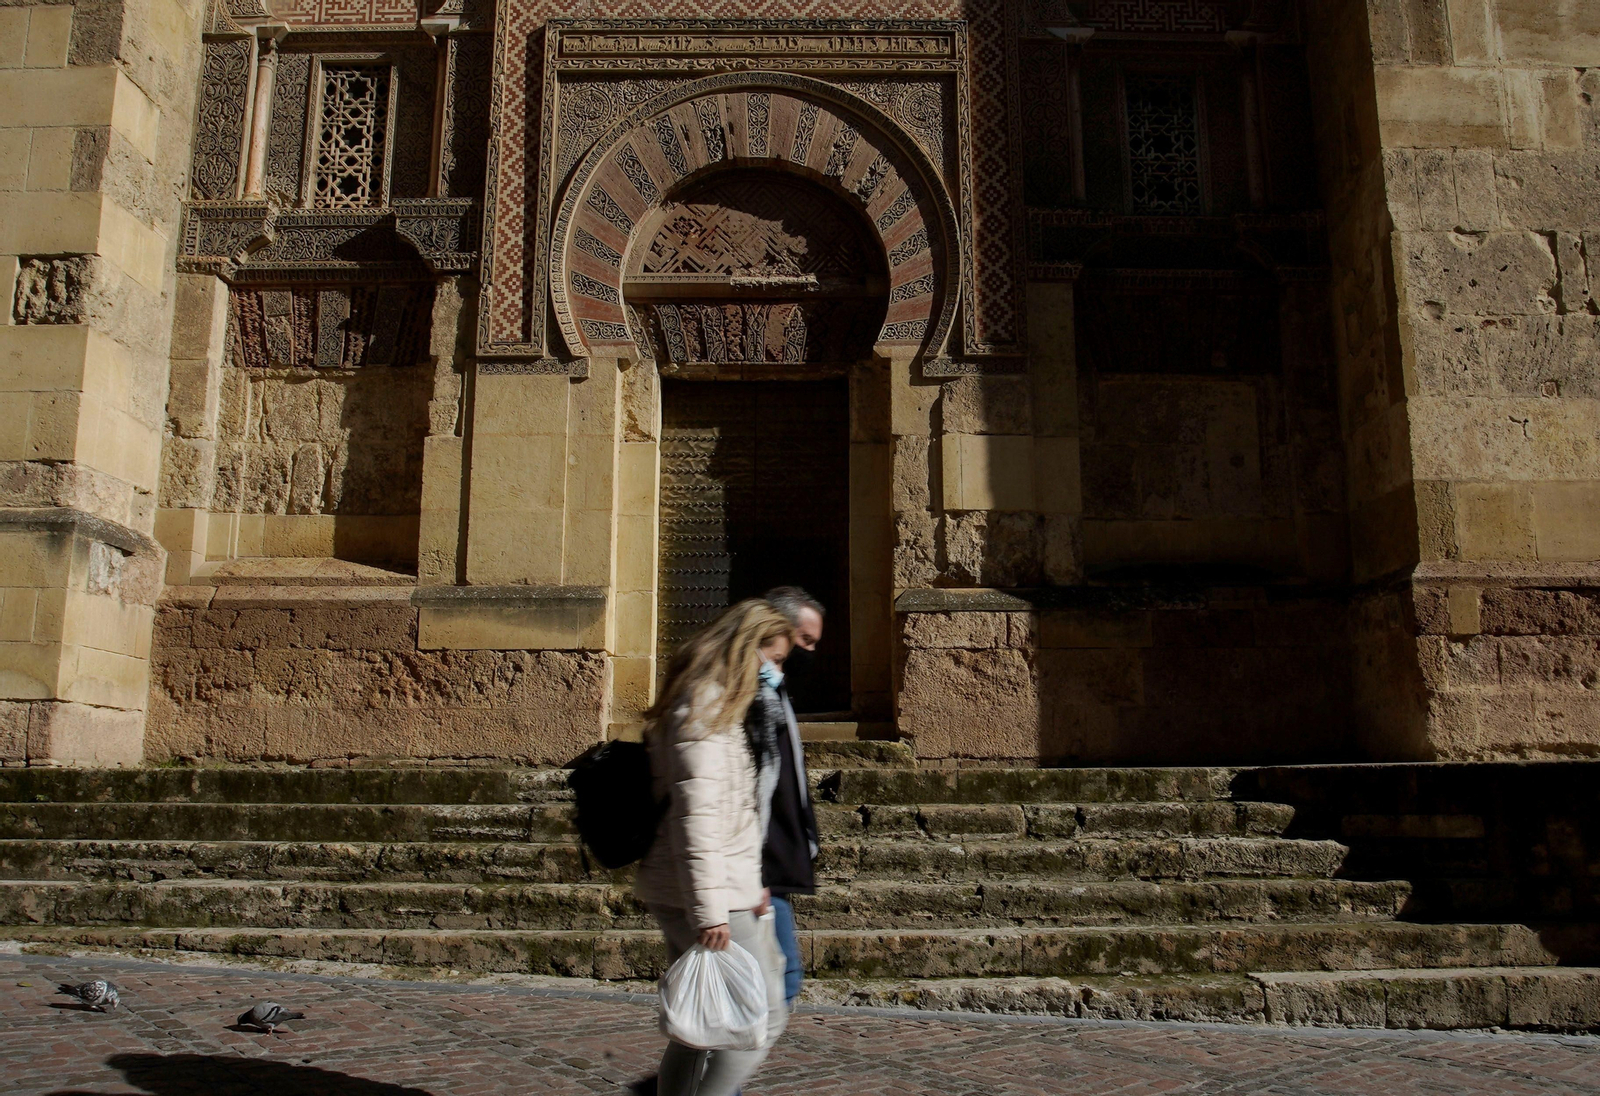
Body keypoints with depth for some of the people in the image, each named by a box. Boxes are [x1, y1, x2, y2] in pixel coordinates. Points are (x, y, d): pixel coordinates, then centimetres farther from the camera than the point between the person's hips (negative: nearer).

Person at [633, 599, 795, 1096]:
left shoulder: (720, 705, 18)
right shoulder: (704, 706, -14)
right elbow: (696, 812, -22)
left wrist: (750, 883, 21)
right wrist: (709, 909, -24)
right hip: (709, 897, -10)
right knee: (764, 1014, -4)